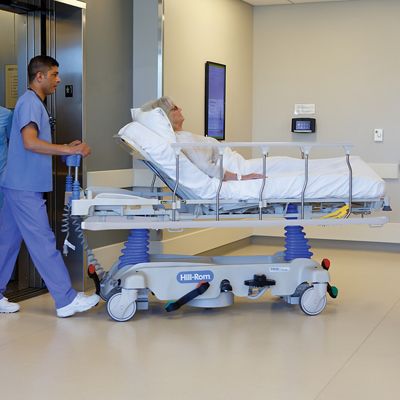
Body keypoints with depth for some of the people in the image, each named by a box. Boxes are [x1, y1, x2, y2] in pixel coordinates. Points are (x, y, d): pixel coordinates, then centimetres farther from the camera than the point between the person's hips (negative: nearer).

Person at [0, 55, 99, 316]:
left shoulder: (35, 103, 19)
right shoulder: (30, 102, -12)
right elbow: (30, 142, -25)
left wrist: (67, 148, 12)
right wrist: (69, 150, -22)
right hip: (24, 187, -10)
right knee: (43, 243, -8)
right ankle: (66, 300, -5)